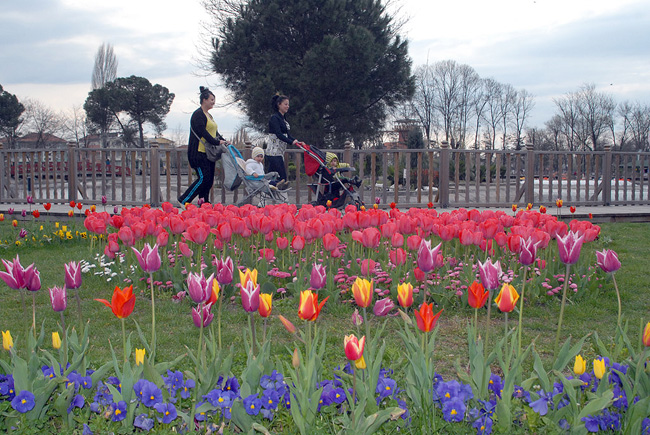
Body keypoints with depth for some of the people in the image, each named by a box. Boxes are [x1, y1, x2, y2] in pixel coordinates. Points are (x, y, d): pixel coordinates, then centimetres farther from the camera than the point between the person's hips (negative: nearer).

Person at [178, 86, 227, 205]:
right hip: (198, 152, -9)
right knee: (203, 178, -14)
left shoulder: (209, 115, 20)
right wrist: (216, 142, -20)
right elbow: (202, 132, -19)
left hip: (209, 152, 9)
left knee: (210, 179, 5)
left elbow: (215, 132, 22)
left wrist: (223, 140, 5)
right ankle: (183, 200, -6)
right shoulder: (198, 114, -9)